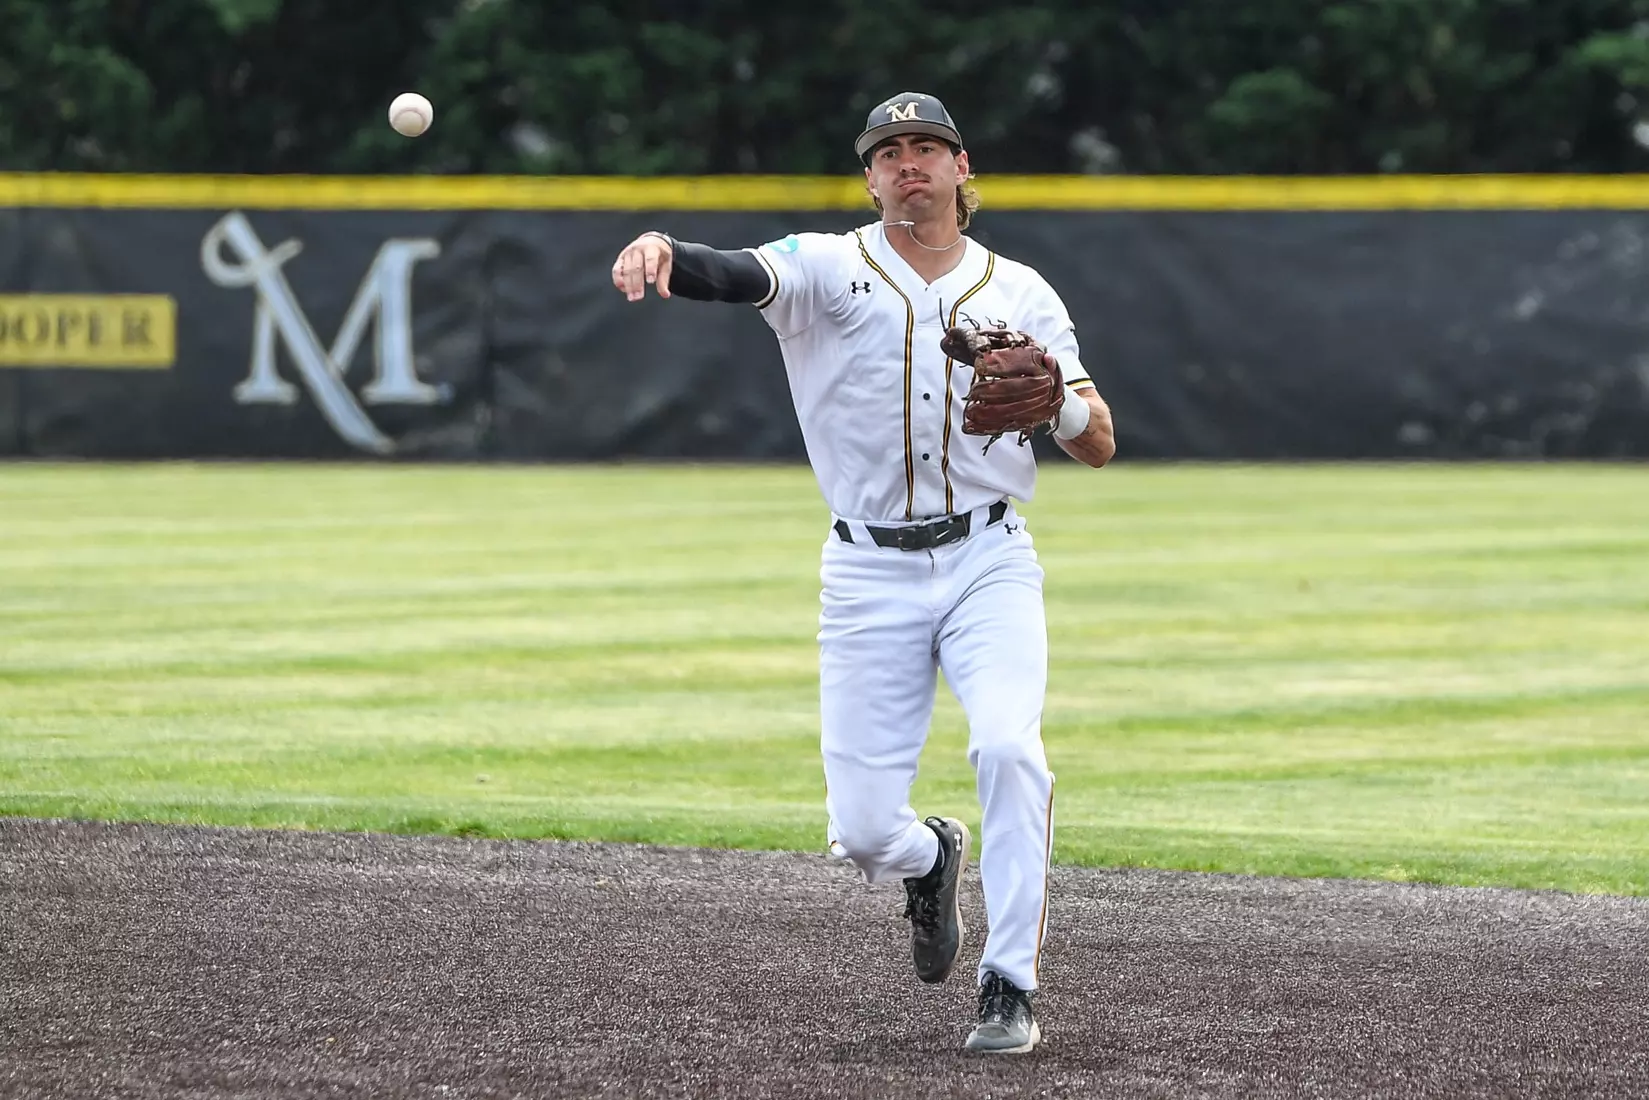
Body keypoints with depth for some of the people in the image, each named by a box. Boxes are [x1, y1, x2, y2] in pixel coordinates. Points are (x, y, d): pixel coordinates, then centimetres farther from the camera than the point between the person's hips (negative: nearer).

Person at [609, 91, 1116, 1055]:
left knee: (1007, 747, -25)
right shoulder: (830, 269, 1)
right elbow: (737, 275, -20)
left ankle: (1012, 991, -15)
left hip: (988, 560, 0)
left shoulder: (1021, 292, 6)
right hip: (869, 571, 0)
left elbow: (1099, 449, 3)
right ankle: (931, 861, 36)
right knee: (864, 829, -3)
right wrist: (660, 249, -43)